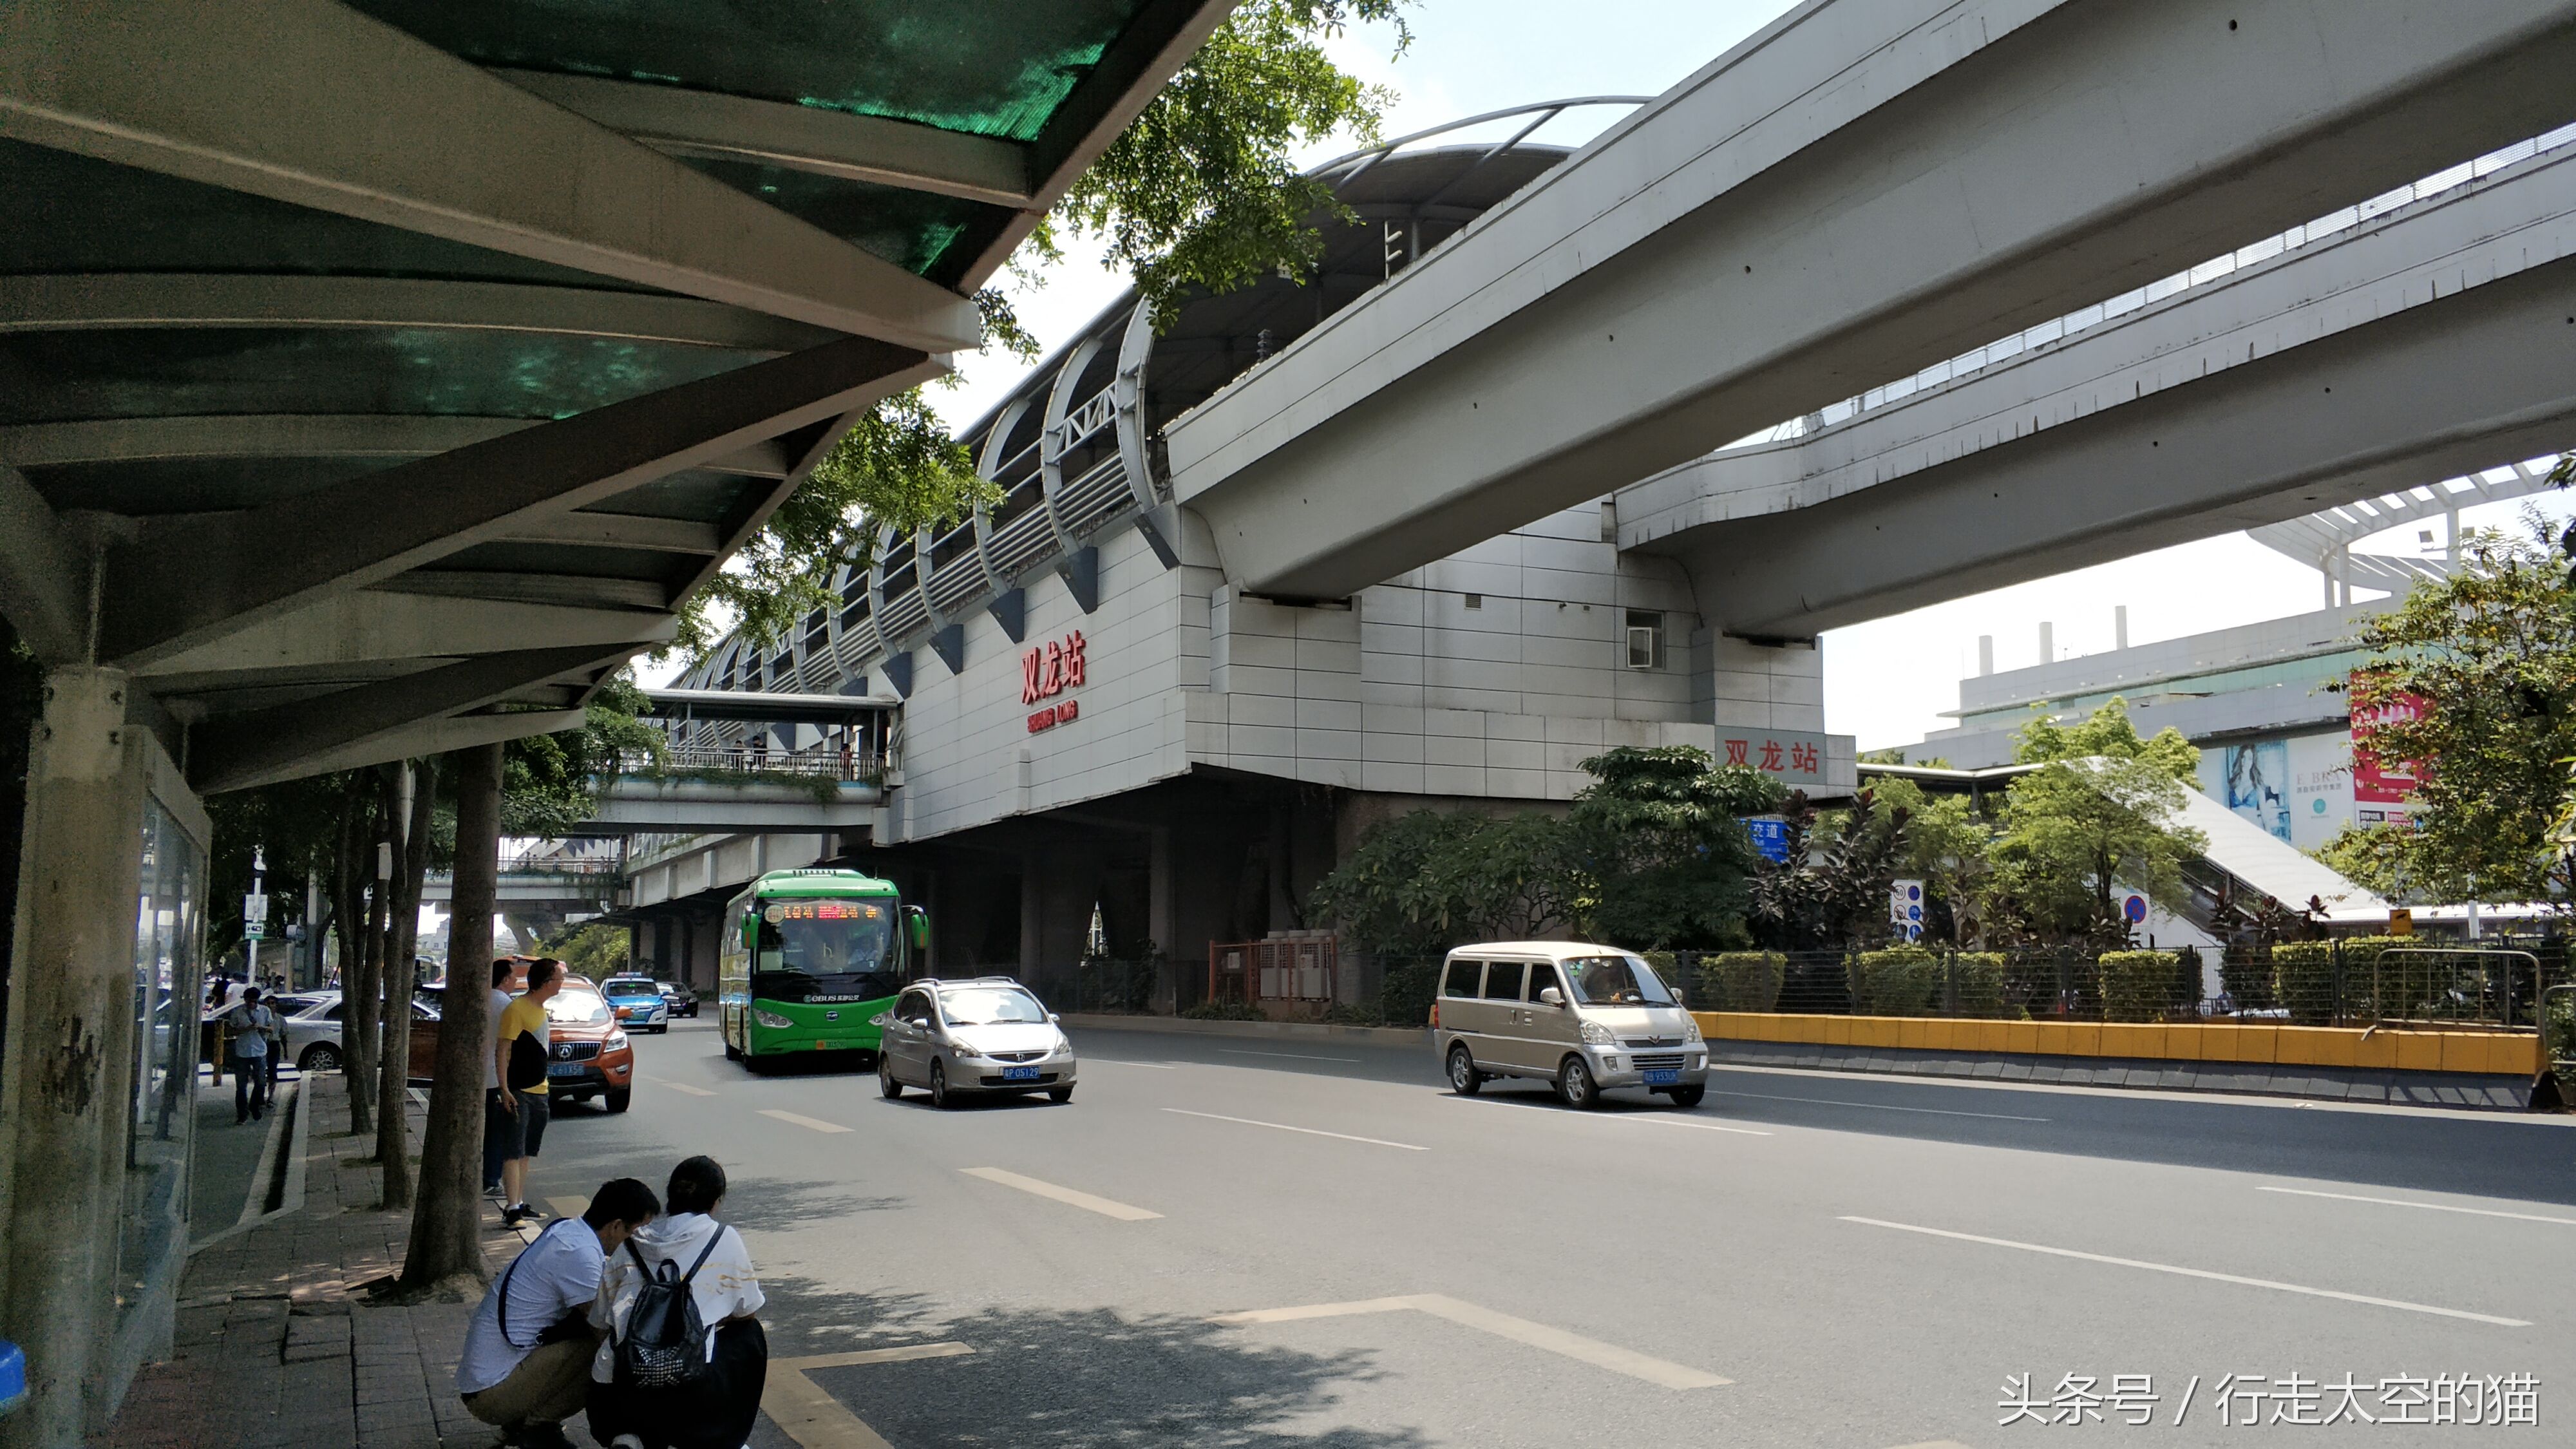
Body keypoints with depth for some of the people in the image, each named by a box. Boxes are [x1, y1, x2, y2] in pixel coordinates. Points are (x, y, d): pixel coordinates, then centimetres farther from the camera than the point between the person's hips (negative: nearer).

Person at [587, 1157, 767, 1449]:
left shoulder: (629, 1245, 15)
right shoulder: (725, 1240, 7)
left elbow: (599, 1326, 15)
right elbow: (747, 1312, 18)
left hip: (612, 1400, 4)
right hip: (685, 1390, -4)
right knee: (749, 1336, 25)